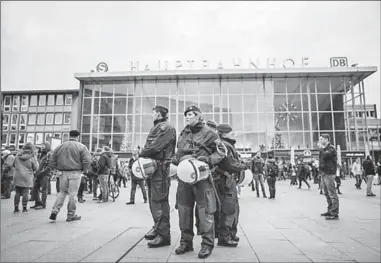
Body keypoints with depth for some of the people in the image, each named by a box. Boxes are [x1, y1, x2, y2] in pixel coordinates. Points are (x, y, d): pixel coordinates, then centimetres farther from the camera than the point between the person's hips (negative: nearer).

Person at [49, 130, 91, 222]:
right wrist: (85, 170, 2)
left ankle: (55, 211, 8)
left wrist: (58, 169, 19)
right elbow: (87, 160, -12)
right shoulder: (81, 147, -4)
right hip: (75, 173, -4)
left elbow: (53, 160, 11)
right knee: (73, 194, 4)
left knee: (62, 192, 19)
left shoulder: (60, 147, 10)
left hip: (63, 173, 4)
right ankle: (71, 215, 12)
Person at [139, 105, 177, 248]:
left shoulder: (167, 128, -9)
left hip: (161, 166, -10)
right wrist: (142, 153, 0)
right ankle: (157, 227, 29)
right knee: (152, 199, 16)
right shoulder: (154, 128, 21)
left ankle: (164, 235, -3)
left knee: (159, 200, -9)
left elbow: (156, 146, -19)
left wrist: (141, 153, -7)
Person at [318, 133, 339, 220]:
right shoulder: (324, 149, 18)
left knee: (332, 194, -7)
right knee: (327, 193, 14)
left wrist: (322, 148, -13)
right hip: (324, 173, 9)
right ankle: (330, 210, 23)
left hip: (329, 173, -9)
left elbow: (326, 155, -26)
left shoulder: (331, 148, -8)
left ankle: (335, 214, -5)